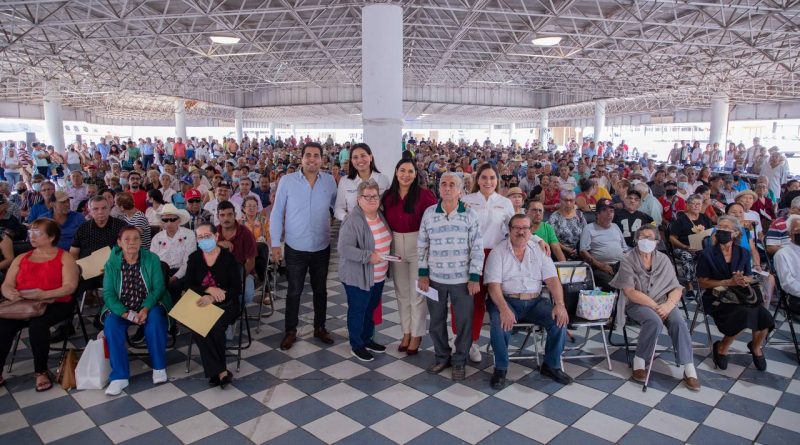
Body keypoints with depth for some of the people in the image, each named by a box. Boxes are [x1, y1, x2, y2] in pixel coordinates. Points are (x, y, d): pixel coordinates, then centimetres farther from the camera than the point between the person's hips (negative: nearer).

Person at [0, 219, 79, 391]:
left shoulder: (65, 258, 4)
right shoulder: (21, 258, 20)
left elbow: (70, 286, -8)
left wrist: (44, 295, -24)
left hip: (56, 305, -4)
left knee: (37, 325, -34)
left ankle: (41, 372, -17)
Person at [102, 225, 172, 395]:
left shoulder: (152, 259, -7)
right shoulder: (111, 263, -5)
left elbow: (158, 287, -10)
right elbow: (109, 294, -9)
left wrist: (145, 309, -26)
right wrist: (127, 314, -24)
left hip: (149, 306, -1)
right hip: (120, 308, 1)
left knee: (155, 318, -32)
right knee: (111, 324, -28)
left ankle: (159, 367, -15)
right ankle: (119, 376, -20)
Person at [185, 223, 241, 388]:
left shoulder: (228, 257, -4)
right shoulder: (194, 258, 7)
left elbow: (237, 288, -9)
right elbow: (189, 286, 3)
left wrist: (213, 298, -22)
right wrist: (209, 290, -16)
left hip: (225, 304, -2)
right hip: (201, 303, 3)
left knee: (215, 327, -32)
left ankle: (215, 372, -11)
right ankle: (221, 372, -22)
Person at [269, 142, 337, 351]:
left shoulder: (329, 181, -3)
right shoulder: (287, 181, -8)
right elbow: (276, 213, -4)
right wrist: (275, 243, -6)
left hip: (322, 247, 2)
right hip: (295, 248, -2)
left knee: (320, 290, 16)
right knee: (294, 291, 10)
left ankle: (320, 327, 34)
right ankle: (290, 331, 27)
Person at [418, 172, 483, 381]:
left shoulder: (470, 215, -4)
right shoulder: (429, 213, 1)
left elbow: (477, 248, -4)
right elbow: (422, 246, 6)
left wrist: (475, 278, -8)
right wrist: (423, 274, 2)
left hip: (463, 279, -2)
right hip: (435, 278, 2)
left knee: (464, 321, 7)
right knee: (436, 320, 13)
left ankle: (459, 360, 25)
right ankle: (442, 356, 32)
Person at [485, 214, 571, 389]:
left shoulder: (539, 251, 10)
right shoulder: (498, 252, -1)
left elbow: (552, 279, 2)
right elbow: (493, 285, -11)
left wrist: (560, 304, -15)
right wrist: (504, 309, -28)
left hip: (535, 302, 3)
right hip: (506, 300, -3)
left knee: (560, 320, -19)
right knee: (501, 325, -32)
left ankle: (551, 365, 4)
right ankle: (501, 368, -7)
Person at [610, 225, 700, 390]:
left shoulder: (663, 259, 6)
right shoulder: (628, 260, -5)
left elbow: (676, 288, 2)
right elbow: (630, 292, -13)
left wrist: (669, 304, -19)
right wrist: (655, 306, -18)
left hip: (662, 303, 4)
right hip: (637, 304, -3)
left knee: (679, 321, -26)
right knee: (654, 321, -33)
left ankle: (689, 370, -20)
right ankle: (639, 361, -14)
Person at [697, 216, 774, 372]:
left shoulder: (742, 253, 9)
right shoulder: (707, 254, -5)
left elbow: (750, 277, 17)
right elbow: (703, 283, -7)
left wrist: (743, 280, -8)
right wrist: (729, 282, -17)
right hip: (717, 298, -5)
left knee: (764, 317, -20)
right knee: (744, 315, -30)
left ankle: (756, 347, 15)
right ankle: (721, 348, -4)